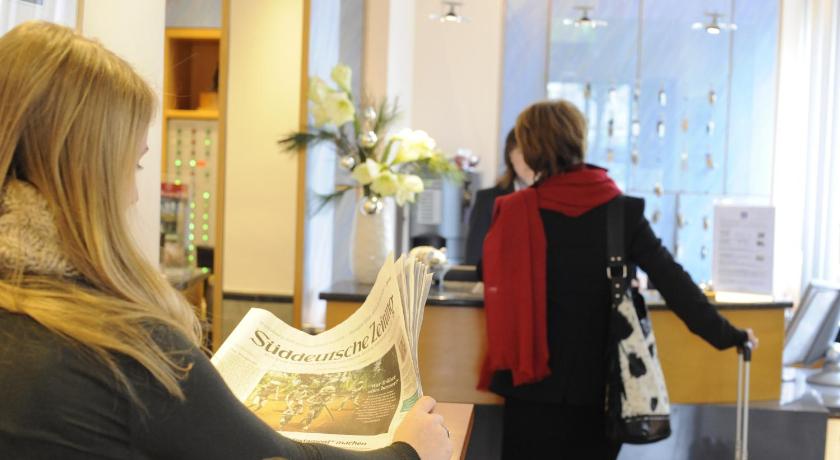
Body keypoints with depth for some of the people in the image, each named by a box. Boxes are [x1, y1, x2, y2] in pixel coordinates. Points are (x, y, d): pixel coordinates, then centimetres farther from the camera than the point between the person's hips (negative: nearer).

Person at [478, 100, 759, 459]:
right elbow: (671, 280, -6)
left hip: (535, 382, -1)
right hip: (599, 384, 2)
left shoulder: (516, 213, -7)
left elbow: (492, 277, 7)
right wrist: (726, 335, 2)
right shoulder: (622, 211, -5)